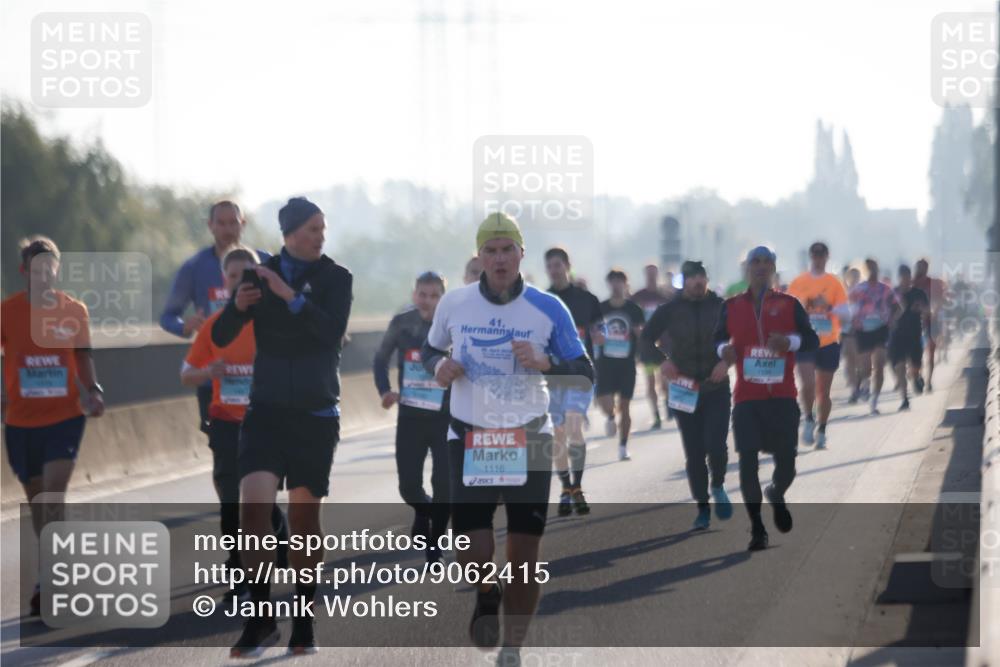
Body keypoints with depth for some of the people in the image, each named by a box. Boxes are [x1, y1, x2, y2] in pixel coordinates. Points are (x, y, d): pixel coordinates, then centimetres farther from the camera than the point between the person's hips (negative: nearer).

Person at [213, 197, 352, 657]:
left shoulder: (335, 278, -1)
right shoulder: (261, 274, 2)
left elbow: (333, 331, -18)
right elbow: (221, 338, -1)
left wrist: (292, 296, -27)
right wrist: (238, 306, -21)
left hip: (316, 413, -1)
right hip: (267, 408, 1)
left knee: (304, 517, 3)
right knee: (254, 506, -16)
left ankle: (303, 624, 15)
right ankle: (260, 617, -8)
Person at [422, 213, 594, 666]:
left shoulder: (548, 309, -4)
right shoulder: (454, 304, 0)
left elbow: (586, 373, -3)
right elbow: (430, 349, 17)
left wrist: (546, 363, -22)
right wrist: (439, 365, -6)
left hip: (529, 439, 0)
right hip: (469, 437, 0)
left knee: (524, 555, -1)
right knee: (473, 555, -11)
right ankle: (487, 595, 26)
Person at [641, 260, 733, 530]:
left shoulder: (721, 307, -2)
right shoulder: (670, 310, 0)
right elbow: (646, 338, 5)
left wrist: (727, 361, -13)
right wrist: (662, 360, -12)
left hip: (717, 388, -1)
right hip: (685, 390, 1)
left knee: (715, 445, -14)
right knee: (694, 453, 2)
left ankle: (718, 487, 16)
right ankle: (703, 508, 13)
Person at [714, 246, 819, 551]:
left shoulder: (789, 304, 3)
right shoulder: (732, 306, 6)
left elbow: (812, 340, 1)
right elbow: (719, 338, 15)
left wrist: (791, 341, -18)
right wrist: (724, 349, -7)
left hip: (783, 396, 0)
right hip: (746, 397, 0)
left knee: (786, 463, -1)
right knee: (747, 460, -7)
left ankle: (776, 495, 35)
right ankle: (757, 528, 5)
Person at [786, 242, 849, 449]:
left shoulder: (834, 283, 3)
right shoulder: (798, 283, 5)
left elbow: (845, 312, -2)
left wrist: (829, 307, -19)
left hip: (829, 343, 1)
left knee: (824, 391, 5)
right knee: (807, 383, -18)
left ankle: (821, 432, 17)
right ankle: (808, 421, 4)